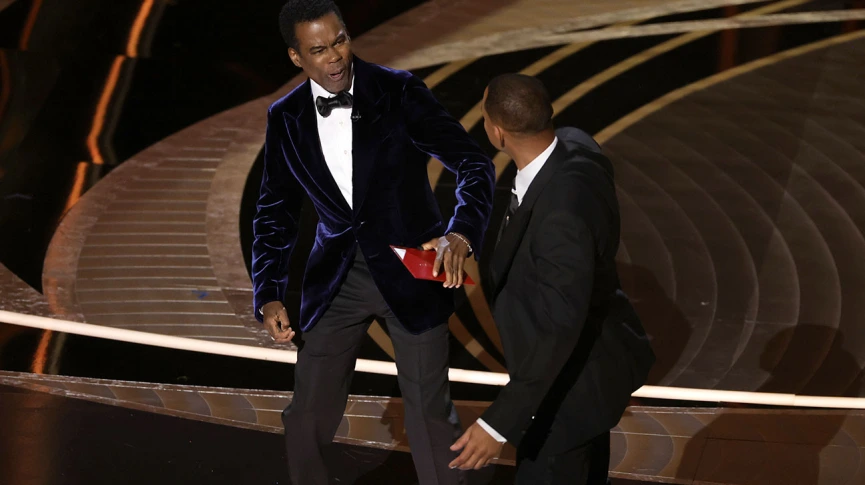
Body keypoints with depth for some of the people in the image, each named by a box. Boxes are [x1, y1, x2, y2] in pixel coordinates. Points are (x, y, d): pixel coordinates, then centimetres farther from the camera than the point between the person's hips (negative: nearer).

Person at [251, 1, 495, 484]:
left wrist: (461, 234, -33)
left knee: (430, 414, 0)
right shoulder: (286, 118, -2)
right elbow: (276, 212, 7)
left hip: (411, 267, -2)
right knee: (308, 417, 4)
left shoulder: (398, 92, -12)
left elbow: (474, 163, -15)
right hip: (337, 277, 3)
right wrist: (269, 295, -6)